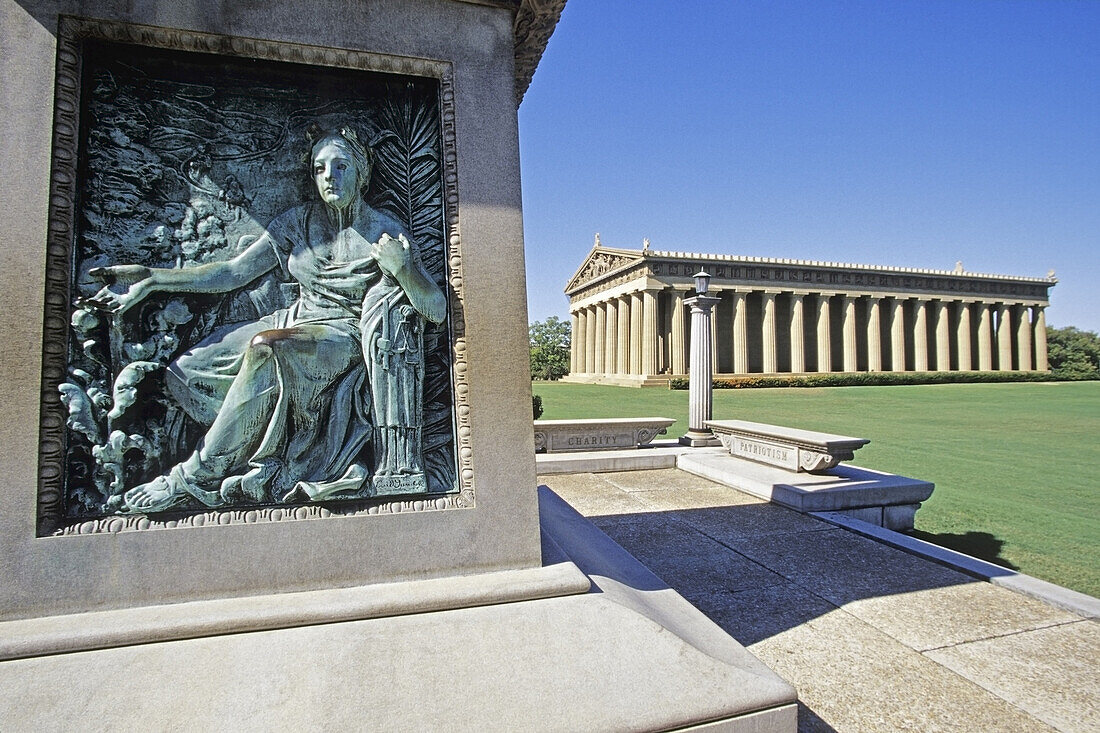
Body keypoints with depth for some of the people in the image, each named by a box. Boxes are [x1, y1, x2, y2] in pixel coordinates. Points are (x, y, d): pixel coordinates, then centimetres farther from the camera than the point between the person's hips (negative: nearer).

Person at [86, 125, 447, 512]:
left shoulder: (385, 230, -2)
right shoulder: (298, 222, 11)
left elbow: (437, 309, -10)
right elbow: (232, 272, 10)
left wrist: (402, 268, -29)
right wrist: (149, 277, 3)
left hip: (348, 338, -6)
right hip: (296, 325, 6)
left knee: (264, 346, -34)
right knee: (187, 371, -10)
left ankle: (193, 477, -17)